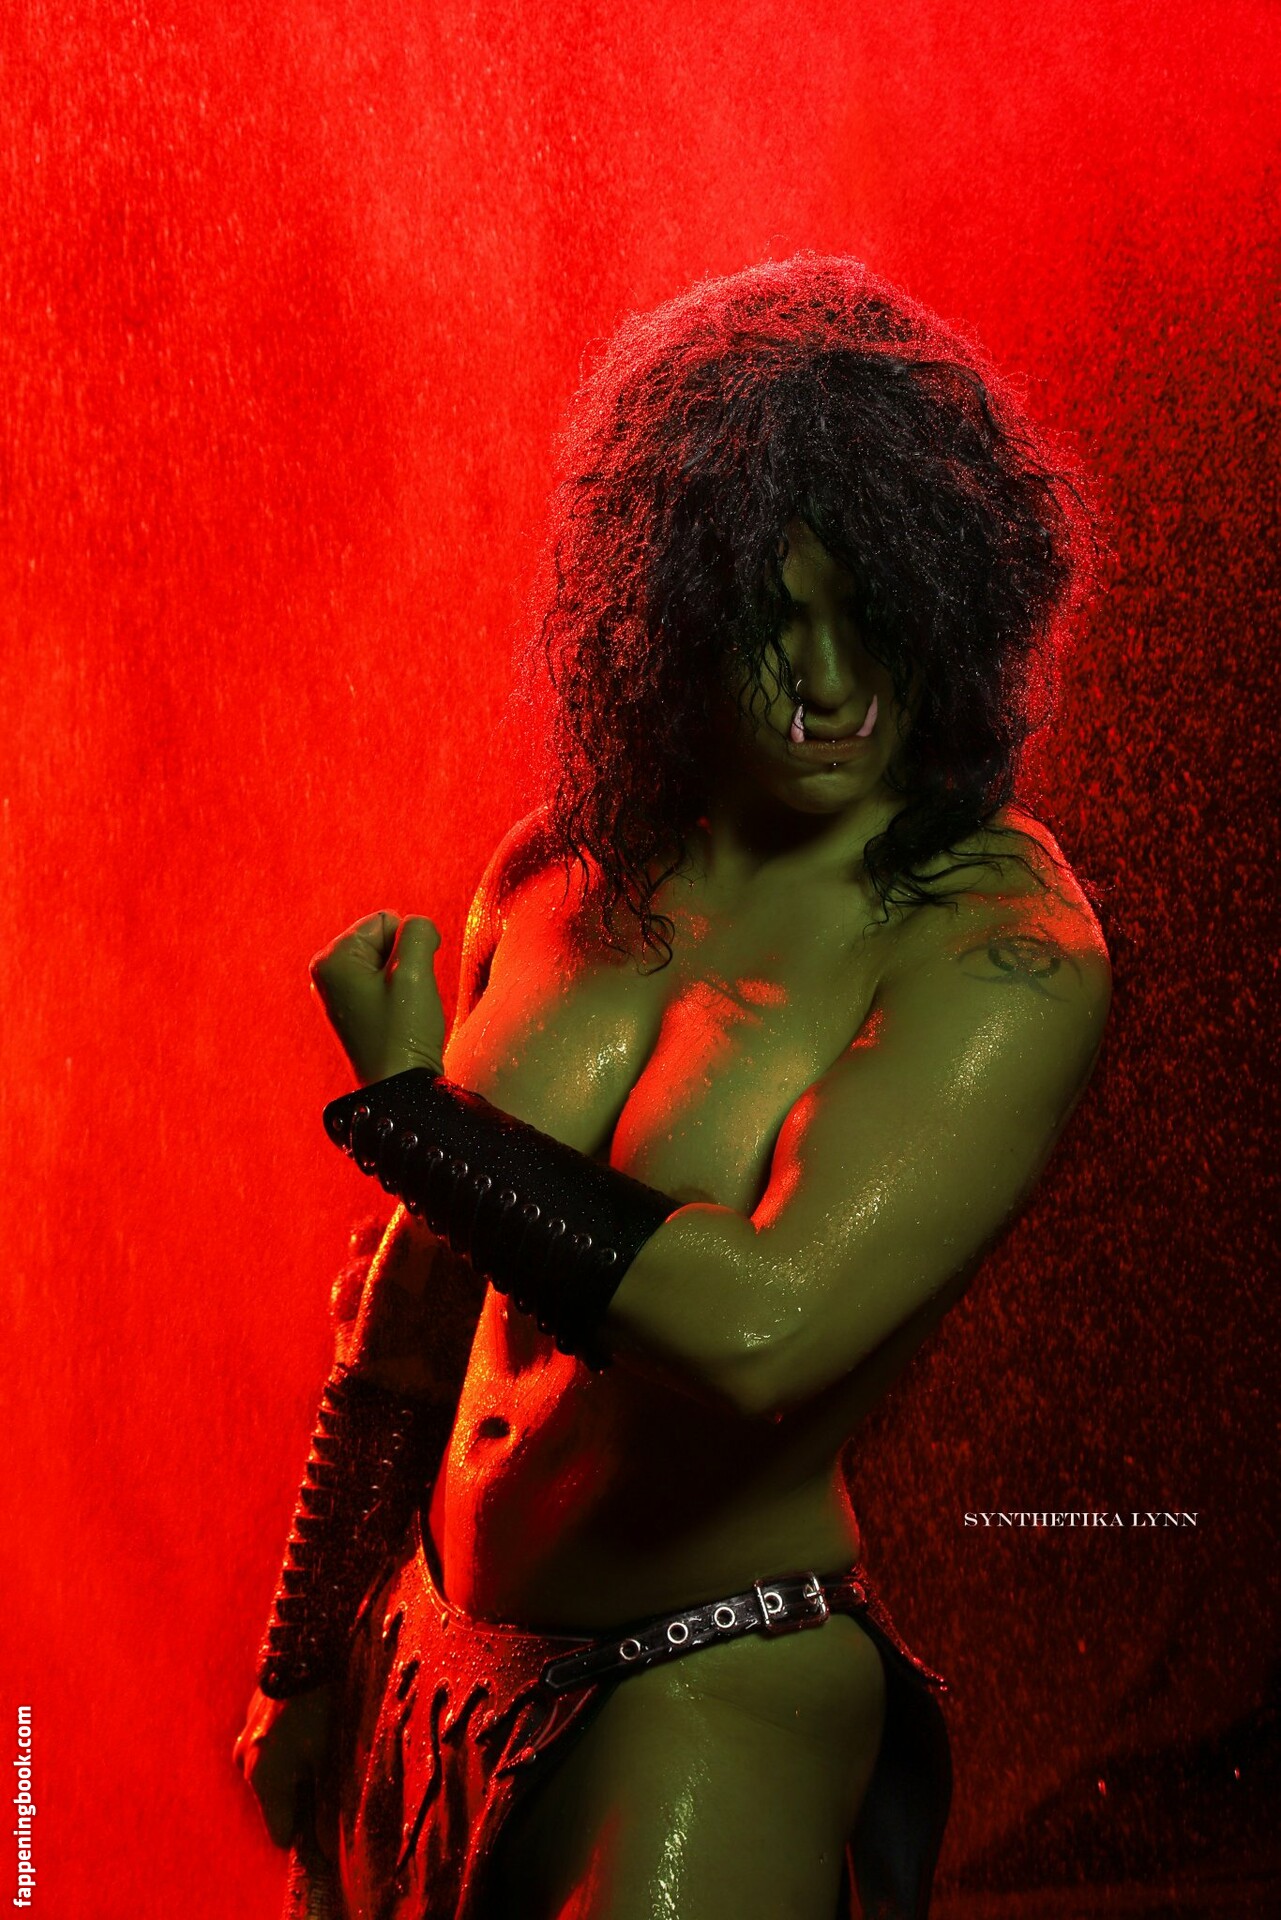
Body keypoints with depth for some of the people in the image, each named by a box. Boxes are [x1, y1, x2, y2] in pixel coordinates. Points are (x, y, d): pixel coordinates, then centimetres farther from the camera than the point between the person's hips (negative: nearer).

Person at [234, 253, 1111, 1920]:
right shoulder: (561, 884, 0)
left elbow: (761, 1326, -30)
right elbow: (416, 1306, 9)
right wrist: (303, 1668, 17)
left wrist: (404, 1105, -17)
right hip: (439, 1669, 6)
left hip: (717, 1710, -5)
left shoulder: (1008, 949, -17)